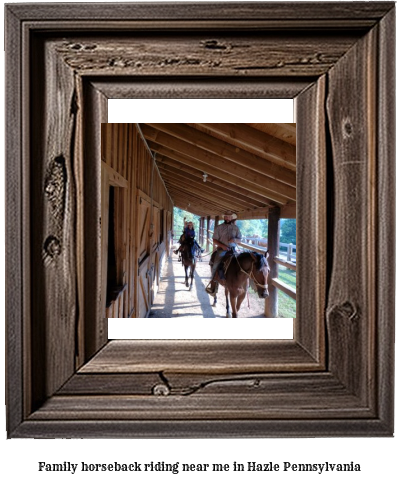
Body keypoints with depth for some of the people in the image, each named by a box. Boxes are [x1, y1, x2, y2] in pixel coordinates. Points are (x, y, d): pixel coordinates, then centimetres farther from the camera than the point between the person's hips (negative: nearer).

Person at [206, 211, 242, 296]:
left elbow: (239, 240, 11)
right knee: (215, 265, -20)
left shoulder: (236, 228, 12)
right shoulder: (219, 227, 6)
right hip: (222, 249, -2)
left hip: (233, 249, 2)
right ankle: (212, 286, -9)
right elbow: (215, 240, 3)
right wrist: (222, 245, -14)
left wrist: (235, 239, -13)